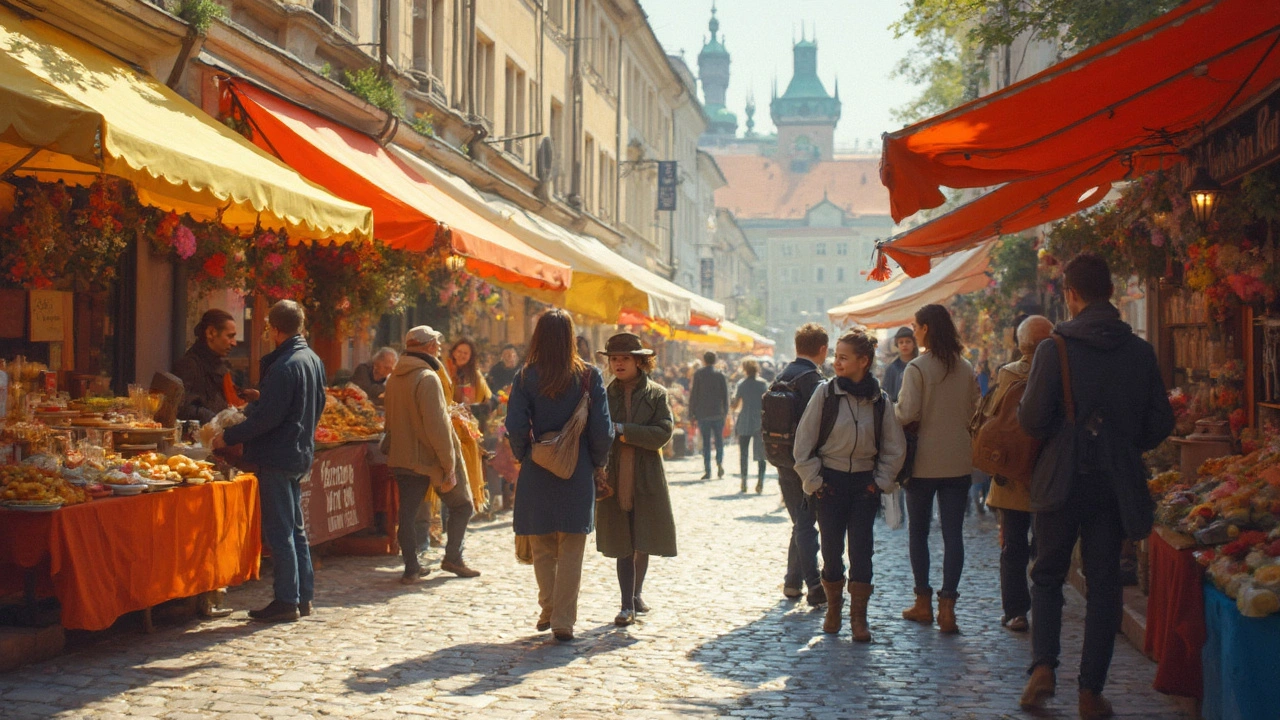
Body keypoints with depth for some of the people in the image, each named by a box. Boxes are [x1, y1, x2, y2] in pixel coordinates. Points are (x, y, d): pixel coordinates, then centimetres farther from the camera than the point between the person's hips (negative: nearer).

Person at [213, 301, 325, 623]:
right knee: (295, 528, 16)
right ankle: (303, 595, 20)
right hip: (301, 453, 9)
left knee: (279, 530, -4)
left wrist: (229, 436, -11)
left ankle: (286, 600, -1)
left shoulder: (283, 366, -20)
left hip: (278, 457, -9)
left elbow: (268, 417, -22)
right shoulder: (313, 360, 9)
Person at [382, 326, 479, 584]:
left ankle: (411, 568, 8)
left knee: (408, 512, 7)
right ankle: (452, 558, 14)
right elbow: (437, 426, -21)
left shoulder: (393, 378, 6)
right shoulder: (427, 378, -18)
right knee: (461, 505, 10)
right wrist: (449, 466, -18)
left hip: (403, 457, 7)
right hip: (430, 458, -7)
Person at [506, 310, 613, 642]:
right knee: (571, 551, 6)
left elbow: (516, 429, -10)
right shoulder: (589, 376, -6)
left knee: (542, 549, 15)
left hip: (537, 474, 0)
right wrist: (598, 463, 9)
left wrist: (524, 456, 9)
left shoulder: (526, 378, -6)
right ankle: (564, 621, 6)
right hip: (578, 475, 0)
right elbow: (602, 430, -6)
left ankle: (549, 611, 19)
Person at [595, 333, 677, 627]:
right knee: (624, 546, 0)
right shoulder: (605, 395, 6)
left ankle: (635, 595, 30)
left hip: (647, 481, -1)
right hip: (615, 481, 1)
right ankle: (627, 605, 4)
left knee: (643, 544, 8)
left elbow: (663, 433, -11)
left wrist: (622, 430, -16)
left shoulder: (656, 394, 1)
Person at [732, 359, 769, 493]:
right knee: (760, 454, 3)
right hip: (760, 424, 0)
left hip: (744, 423, 0)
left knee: (743, 453, 10)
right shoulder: (762, 384, -1)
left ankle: (744, 482, 8)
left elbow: (735, 404, -3)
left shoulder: (741, 384, -2)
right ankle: (760, 482, -8)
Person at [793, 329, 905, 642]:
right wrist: (813, 481, -5)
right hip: (830, 481, -1)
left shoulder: (880, 401, 0)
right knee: (831, 548, 2)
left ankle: (859, 616, 6)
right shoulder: (825, 393, -5)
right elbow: (804, 441, -2)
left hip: (864, 484, 1)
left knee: (861, 549, -2)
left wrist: (881, 481, 1)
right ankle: (833, 608, 20)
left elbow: (895, 447, 10)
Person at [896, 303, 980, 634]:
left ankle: (923, 602, 15)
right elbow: (974, 412, 11)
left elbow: (907, 414, -17)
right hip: (959, 461, 4)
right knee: (953, 532, 3)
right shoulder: (966, 369, 4)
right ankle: (947, 604, -2)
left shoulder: (917, 368, -12)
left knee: (919, 531, 10)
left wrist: (890, 408, 2)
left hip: (924, 461, -3)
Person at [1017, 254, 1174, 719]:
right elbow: (1161, 423, 3)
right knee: (1104, 584, 9)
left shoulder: (1054, 350, -11)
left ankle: (1043, 666, -1)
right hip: (1115, 486, 2)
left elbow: (1032, 421, -13)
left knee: (1048, 576, 14)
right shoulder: (1140, 352, -1)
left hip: (1061, 483, -2)